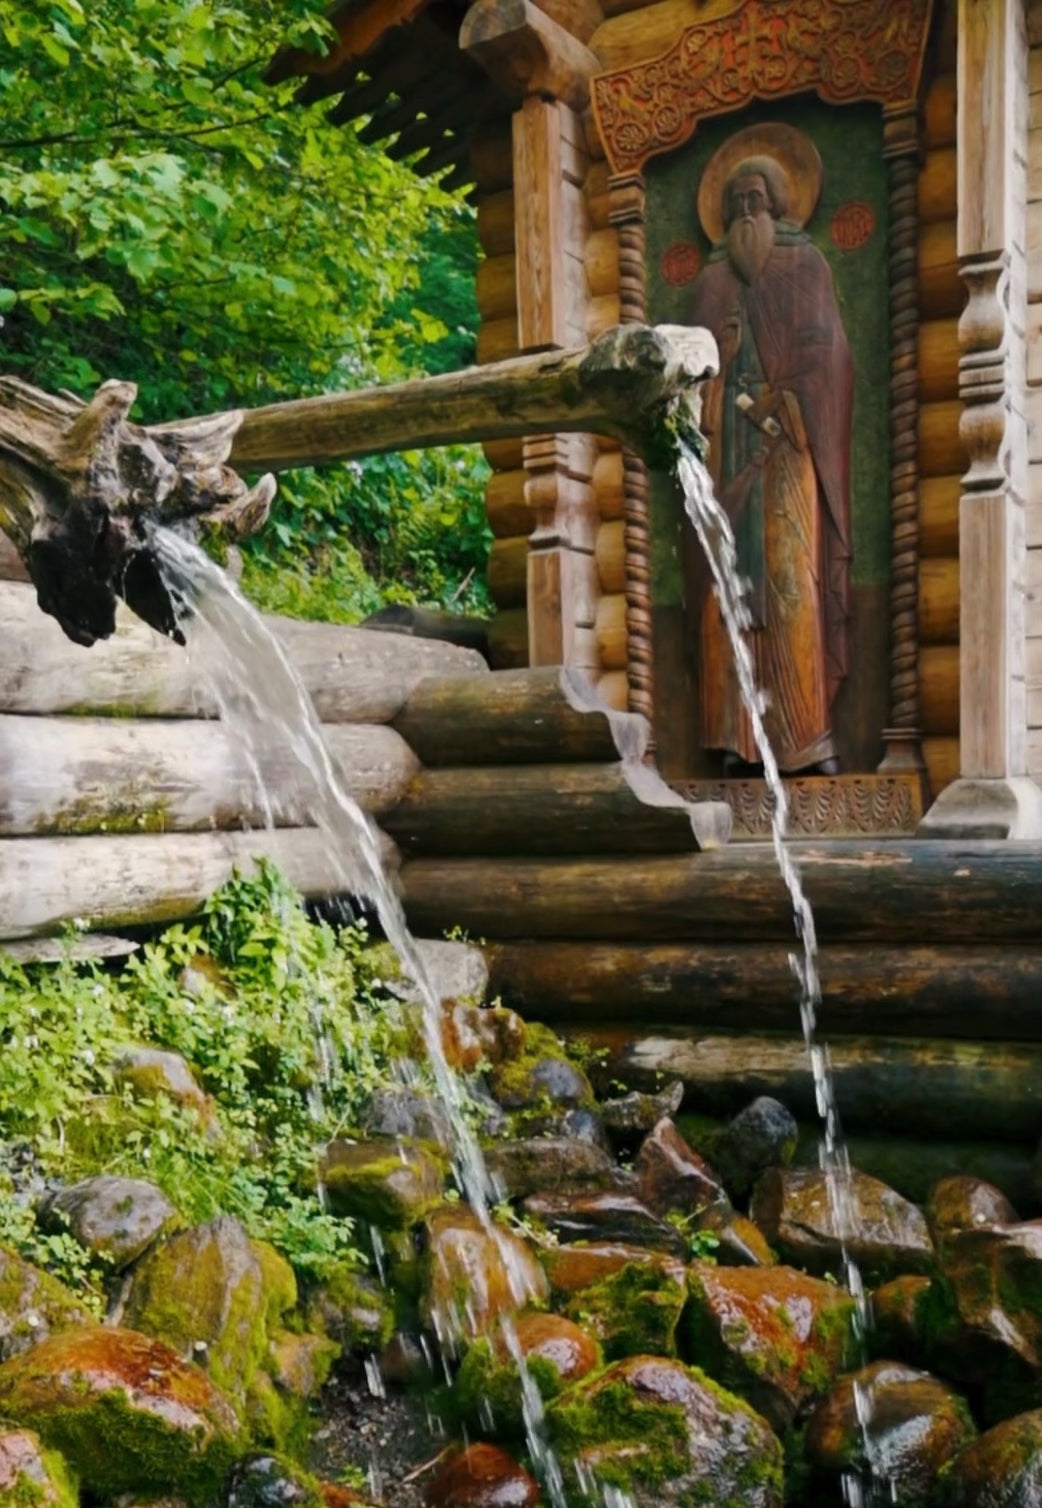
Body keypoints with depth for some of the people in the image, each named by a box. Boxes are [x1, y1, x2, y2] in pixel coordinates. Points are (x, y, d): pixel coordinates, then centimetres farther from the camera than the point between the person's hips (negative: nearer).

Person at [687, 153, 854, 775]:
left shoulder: (806, 265, 10)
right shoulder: (713, 278, 20)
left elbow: (822, 351, 0)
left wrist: (778, 405, -11)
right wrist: (716, 353, -6)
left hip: (788, 440, -3)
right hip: (728, 443, 3)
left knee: (791, 577, -13)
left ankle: (807, 732, -12)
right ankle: (740, 734, -5)